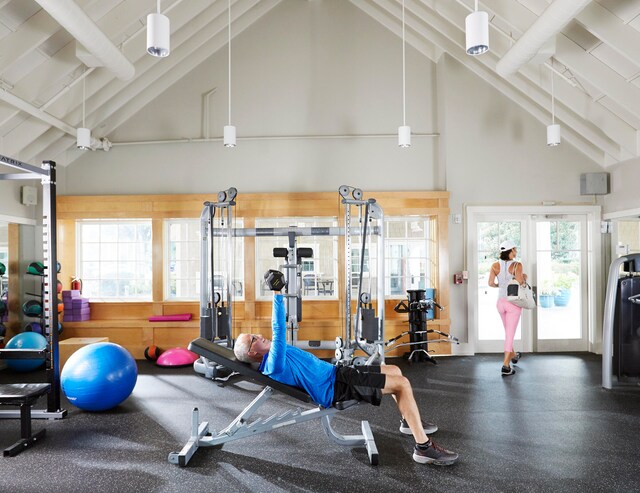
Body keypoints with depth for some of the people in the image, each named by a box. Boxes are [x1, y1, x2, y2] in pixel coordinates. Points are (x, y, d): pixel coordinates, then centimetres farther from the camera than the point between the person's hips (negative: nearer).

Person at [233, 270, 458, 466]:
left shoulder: (274, 355, 11)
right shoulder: (273, 366, -19)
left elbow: (279, 331, 24)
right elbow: (279, 330, -29)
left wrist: (277, 293, 19)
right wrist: (277, 294, -31)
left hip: (336, 374, 11)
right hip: (336, 387, -10)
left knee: (395, 371, 18)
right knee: (402, 384, -14)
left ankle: (408, 421, 33)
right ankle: (424, 447, -10)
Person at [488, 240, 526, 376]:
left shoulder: (495, 265, -1)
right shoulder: (517, 265, -13)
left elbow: (490, 283, -5)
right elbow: (520, 280, -26)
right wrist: (525, 277, -4)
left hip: (501, 302, 5)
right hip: (514, 302, -5)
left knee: (508, 331, 24)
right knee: (510, 333, -1)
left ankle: (513, 355, 45)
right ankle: (505, 366, -4)